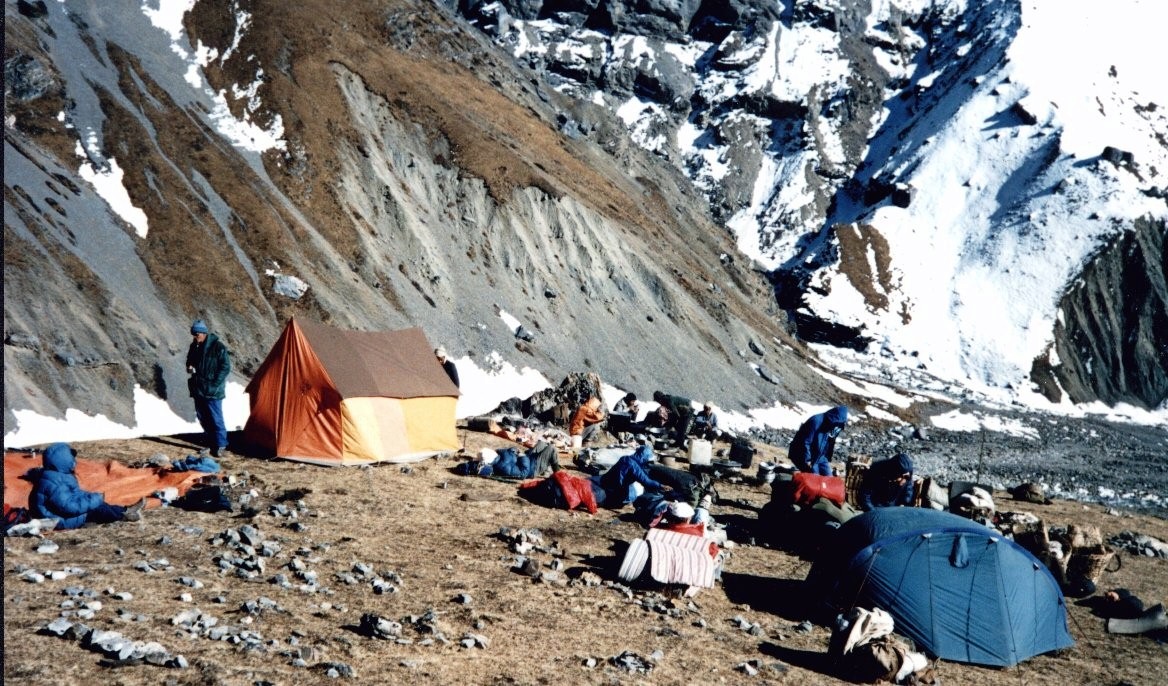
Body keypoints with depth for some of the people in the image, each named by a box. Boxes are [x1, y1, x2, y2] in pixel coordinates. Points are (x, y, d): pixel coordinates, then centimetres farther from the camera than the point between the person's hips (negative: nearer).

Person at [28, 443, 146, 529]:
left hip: (62, 511, 10)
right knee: (94, 508, -12)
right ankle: (123, 515, 2)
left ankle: (124, 511, 11)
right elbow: (68, 506, -32)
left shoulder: (60, 476, 6)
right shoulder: (53, 482, -28)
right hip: (59, 520, -10)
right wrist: (94, 499, -23)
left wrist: (93, 497, 2)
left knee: (95, 504, 9)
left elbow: (74, 494, 17)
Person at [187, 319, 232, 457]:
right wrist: (189, 367, 0)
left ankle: (220, 445, 0)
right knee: (202, 417, 13)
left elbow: (225, 368, -11)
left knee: (216, 418, -7)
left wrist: (214, 384, -15)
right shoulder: (194, 346, 8)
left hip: (212, 391, -7)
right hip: (198, 389, 7)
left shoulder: (218, 347, -13)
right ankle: (210, 443, 28)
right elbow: (189, 360, 25)